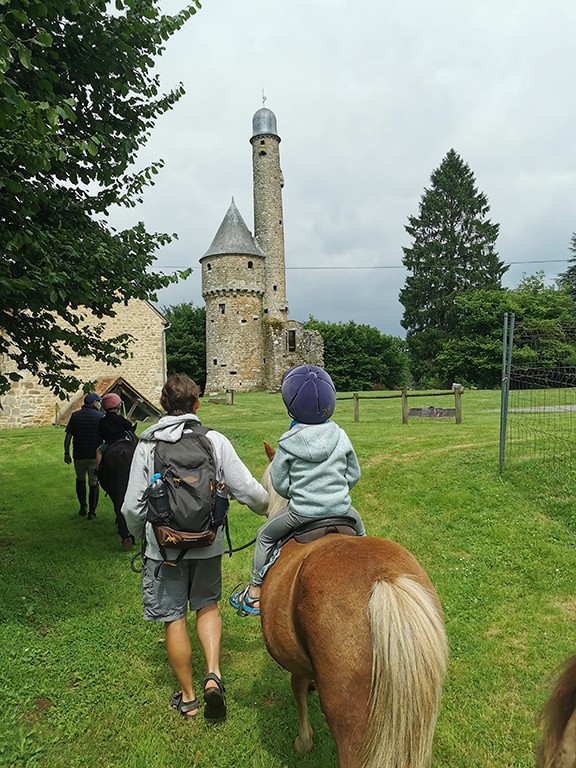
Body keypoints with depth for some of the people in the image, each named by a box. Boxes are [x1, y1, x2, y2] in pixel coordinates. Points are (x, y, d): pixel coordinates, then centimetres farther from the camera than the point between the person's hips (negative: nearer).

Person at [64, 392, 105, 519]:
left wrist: (66, 453, 9)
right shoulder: (100, 416, -3)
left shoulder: (75, 416, 3)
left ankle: (83, 506, 15)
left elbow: (68, 436, 1)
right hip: (95, 455, -2)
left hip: (79, 455, 2)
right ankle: (92, 512, 11)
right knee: (93, 483, 8)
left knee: (80, 479, 23)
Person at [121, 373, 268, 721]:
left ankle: (188, 697, 29)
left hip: (164, 546, -1)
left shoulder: (147, 446, -9)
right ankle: (213, 675, 10)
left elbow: (133, 506, -5)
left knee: (174, 619, 14)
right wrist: (268, 509, 13)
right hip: (208, 543, 1)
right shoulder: (216, 441, -9)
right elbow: (248, 490, -9)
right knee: (208, 606, 24)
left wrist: (138, 533, 16)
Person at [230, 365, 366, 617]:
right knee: (359, 531, 35)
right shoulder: (340, 436, -3)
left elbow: (279, 483, -5)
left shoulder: (287, 443, -10)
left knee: (265, 535, 21)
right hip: (341, 509, 3)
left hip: (301, 512, -2)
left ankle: (254, 596, 27)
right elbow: (354, 474, 6)